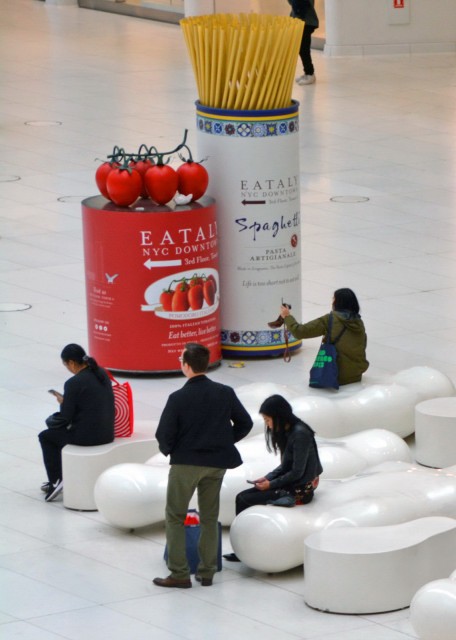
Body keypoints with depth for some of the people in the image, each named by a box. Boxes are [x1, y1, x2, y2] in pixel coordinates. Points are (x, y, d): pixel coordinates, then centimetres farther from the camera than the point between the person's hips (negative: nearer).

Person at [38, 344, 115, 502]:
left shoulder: (74, 383, -19)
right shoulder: (102, 374, 4)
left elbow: (65, 419, -15)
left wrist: (51, 421, 7)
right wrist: (66, 401, 15)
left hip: (86, 436, -8)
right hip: (107, 433, 8)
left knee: (46, 437, 17)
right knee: (61, 432, 32)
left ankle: (56, 480, 17)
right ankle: (56, 479, 41)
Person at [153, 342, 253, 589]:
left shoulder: (178, 398, -15)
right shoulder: (225, 393, -3)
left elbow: (164, 435, -13)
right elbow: (244, 423, 4)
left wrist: (168, 451, 8)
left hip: (185, 462, -4)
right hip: (217, 463, 4)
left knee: (175, 517, 8)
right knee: (209, 517, 16)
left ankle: (179, 573, 4)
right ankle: (207, 571, 18)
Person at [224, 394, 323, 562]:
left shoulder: (300, 434, -18)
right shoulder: (287, 432, 11)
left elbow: (297, 472, -19)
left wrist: (271, 484, -12)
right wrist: (267, 478, 2)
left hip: (299, 491, -9)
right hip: (289, 484, 9)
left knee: (244, 501, -14)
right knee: (242, 497, 0)